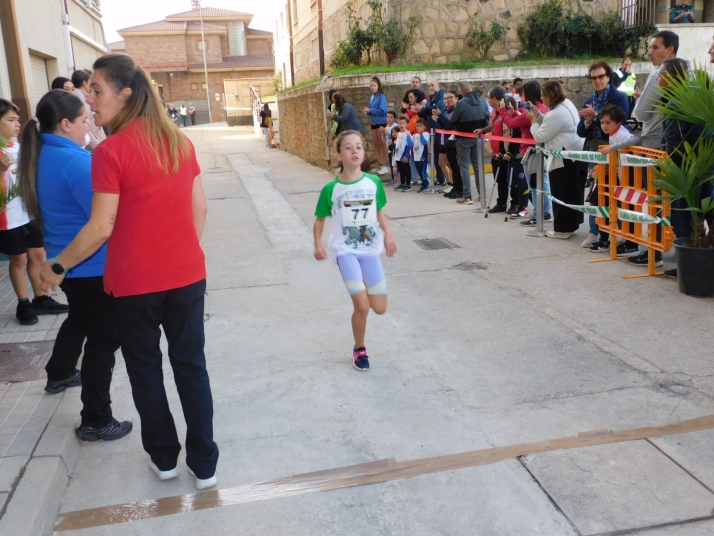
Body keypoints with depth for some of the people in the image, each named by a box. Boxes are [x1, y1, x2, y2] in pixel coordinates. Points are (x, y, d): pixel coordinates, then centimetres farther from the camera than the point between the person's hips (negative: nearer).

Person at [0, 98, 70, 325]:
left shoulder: (21, 148, 6)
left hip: (31, 211, 6)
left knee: (37, 255, 12)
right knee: (19, 258, 4)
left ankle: (40, 299, 24)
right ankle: (23, 304, 17)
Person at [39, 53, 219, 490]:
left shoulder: (111, 151, -14)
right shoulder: (180, 142, 2)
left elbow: (101, 228, -14)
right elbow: (199, 209, 6)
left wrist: (58, 266, 0)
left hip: (135, 283, -4)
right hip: (187, 275, 4)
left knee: (145, 369, 15)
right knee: (191, 366, 12)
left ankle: (164, 458, 30)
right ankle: (204, 464, 21)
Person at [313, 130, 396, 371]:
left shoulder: (374, 182, -3)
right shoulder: (331, 189, -9)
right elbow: (320, 219, 2)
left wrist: (388, 234, -6)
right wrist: (318, 244, -12)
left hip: (370, 249, 3)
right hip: (345, 250, -3)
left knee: (379, 308, 5)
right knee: (362, 306, -12)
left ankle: (361, 286, 39)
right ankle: (359, 349, 14)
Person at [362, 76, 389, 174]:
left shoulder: (382, 96, -10)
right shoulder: (371, 97, 11)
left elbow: (382, 111, -17)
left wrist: (370, 110, -17)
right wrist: (368, 111, -5)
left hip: (381, 123, -7)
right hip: (373, 123, 7)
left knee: (381, 144, -3)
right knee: (375, 144, 10)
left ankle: (384, 166, 2)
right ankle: (378, 165, 17)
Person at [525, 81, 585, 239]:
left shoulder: (556, 114, -20)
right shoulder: (567, 104, 12)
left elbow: (540, 136, -14)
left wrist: (533, 120, -1)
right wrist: (537, 114, 12)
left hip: (562, 159, -10)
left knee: (561, 194, -1)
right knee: (572, 192, 15)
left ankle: (562, 229, 6)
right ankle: (571, 225, 24)